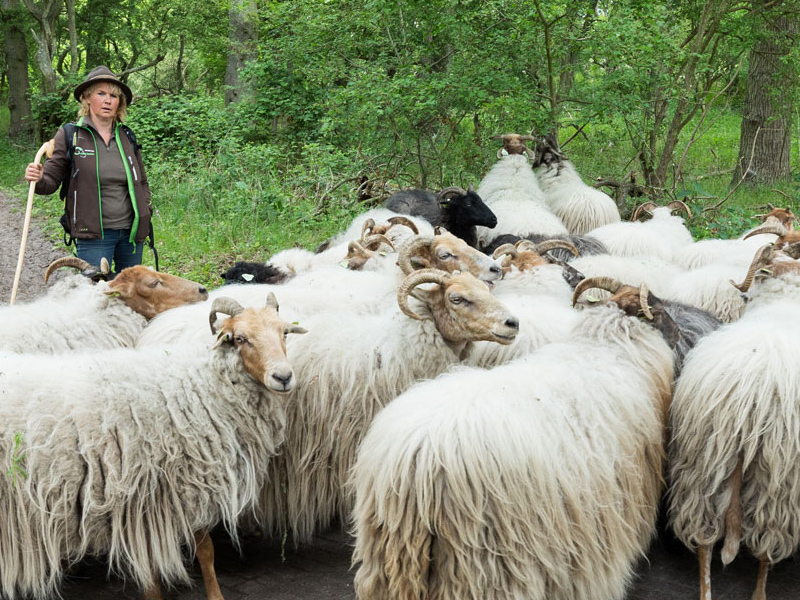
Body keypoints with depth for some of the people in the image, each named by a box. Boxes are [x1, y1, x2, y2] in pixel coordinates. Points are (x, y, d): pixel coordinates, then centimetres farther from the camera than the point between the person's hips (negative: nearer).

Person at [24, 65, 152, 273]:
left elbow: (142, 182, 21)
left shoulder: (127, 137, 9)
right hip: (94, 235, -4)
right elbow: (51, 180, -2)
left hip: (131, 232, 4)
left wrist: (145, 208, 8)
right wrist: (37, 179, -24)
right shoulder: (69, 135, -2)